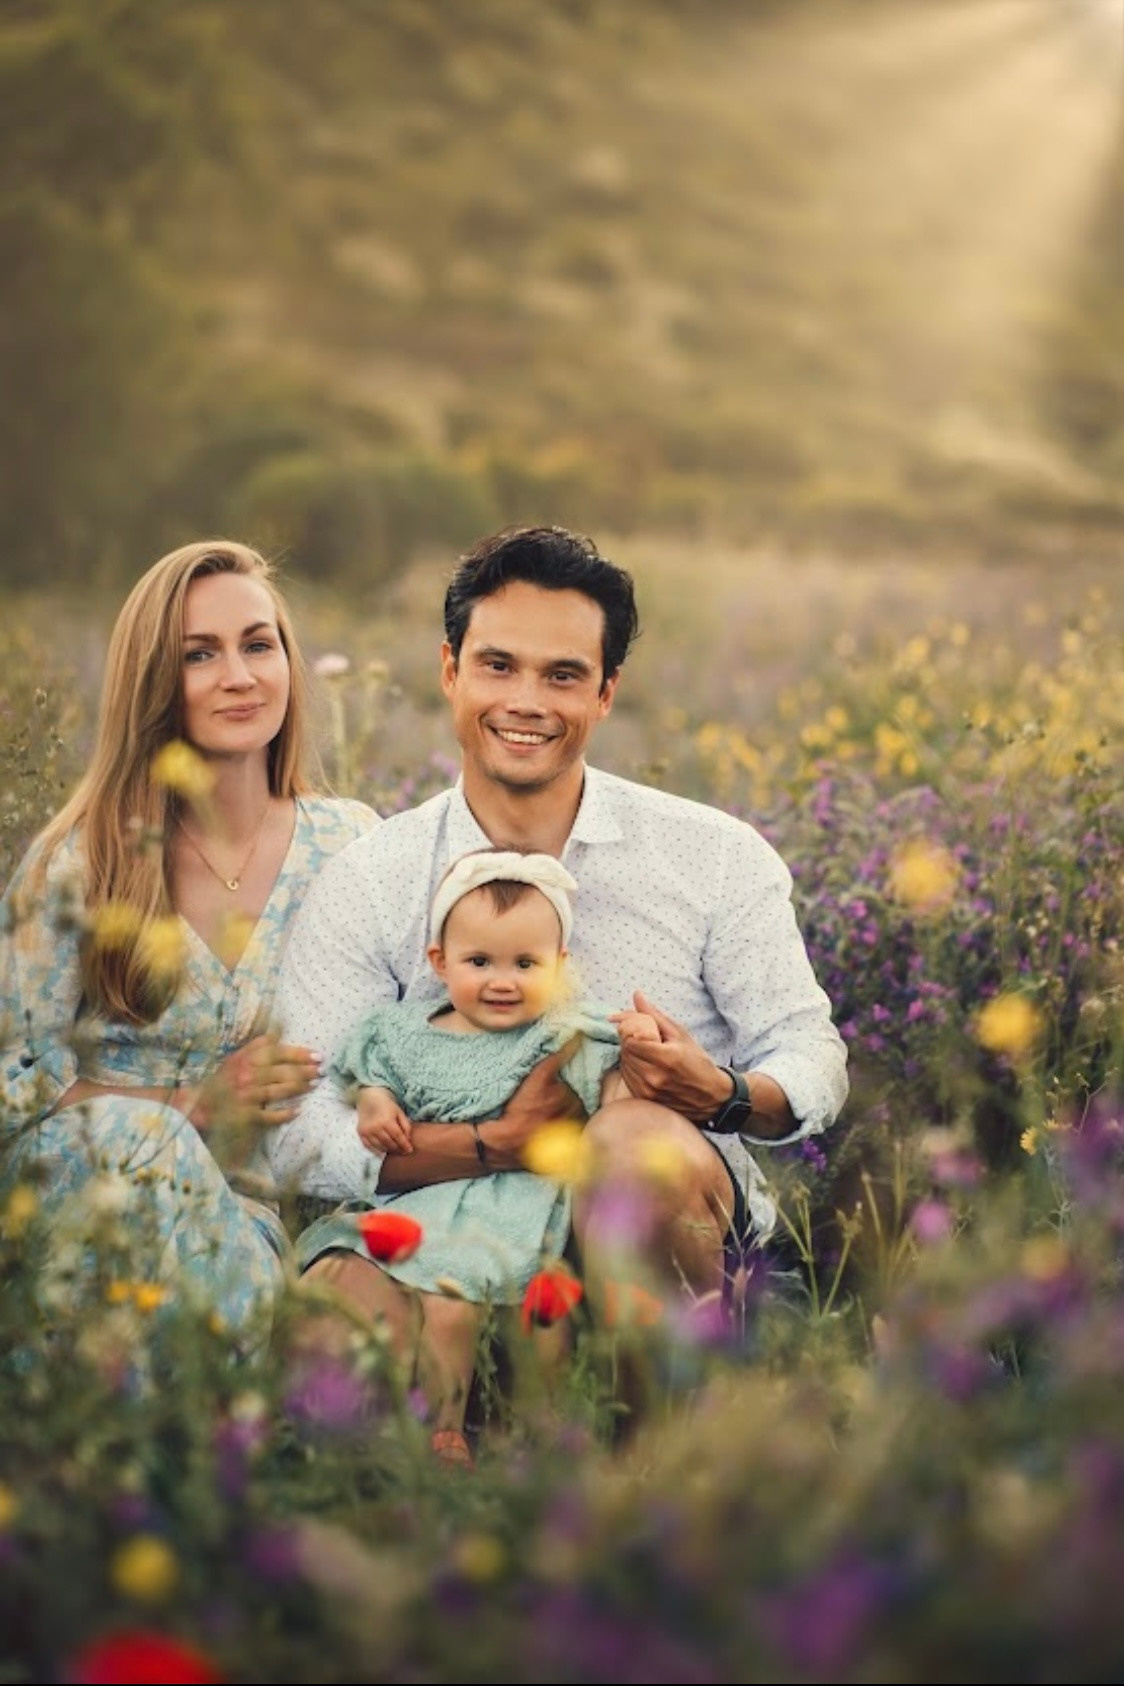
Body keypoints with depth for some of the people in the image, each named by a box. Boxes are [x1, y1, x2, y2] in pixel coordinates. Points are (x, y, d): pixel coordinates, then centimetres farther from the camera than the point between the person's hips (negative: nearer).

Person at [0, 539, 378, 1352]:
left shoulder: (352, 846, 6)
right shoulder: (79, 861, -2)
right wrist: (194, 1105, -15)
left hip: (266, 1202, 1)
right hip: (84, 1181, 0)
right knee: (130, 1130, -35)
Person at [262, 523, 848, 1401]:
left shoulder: (719, 858, 4)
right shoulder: (366, 884, 2)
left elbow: (814, 1065, 4)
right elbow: (300, 1141, -6)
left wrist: (722, 1096, -20)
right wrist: (497, 1143, -22)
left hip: (673, 1210, 0)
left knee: (636, 1140, -36)